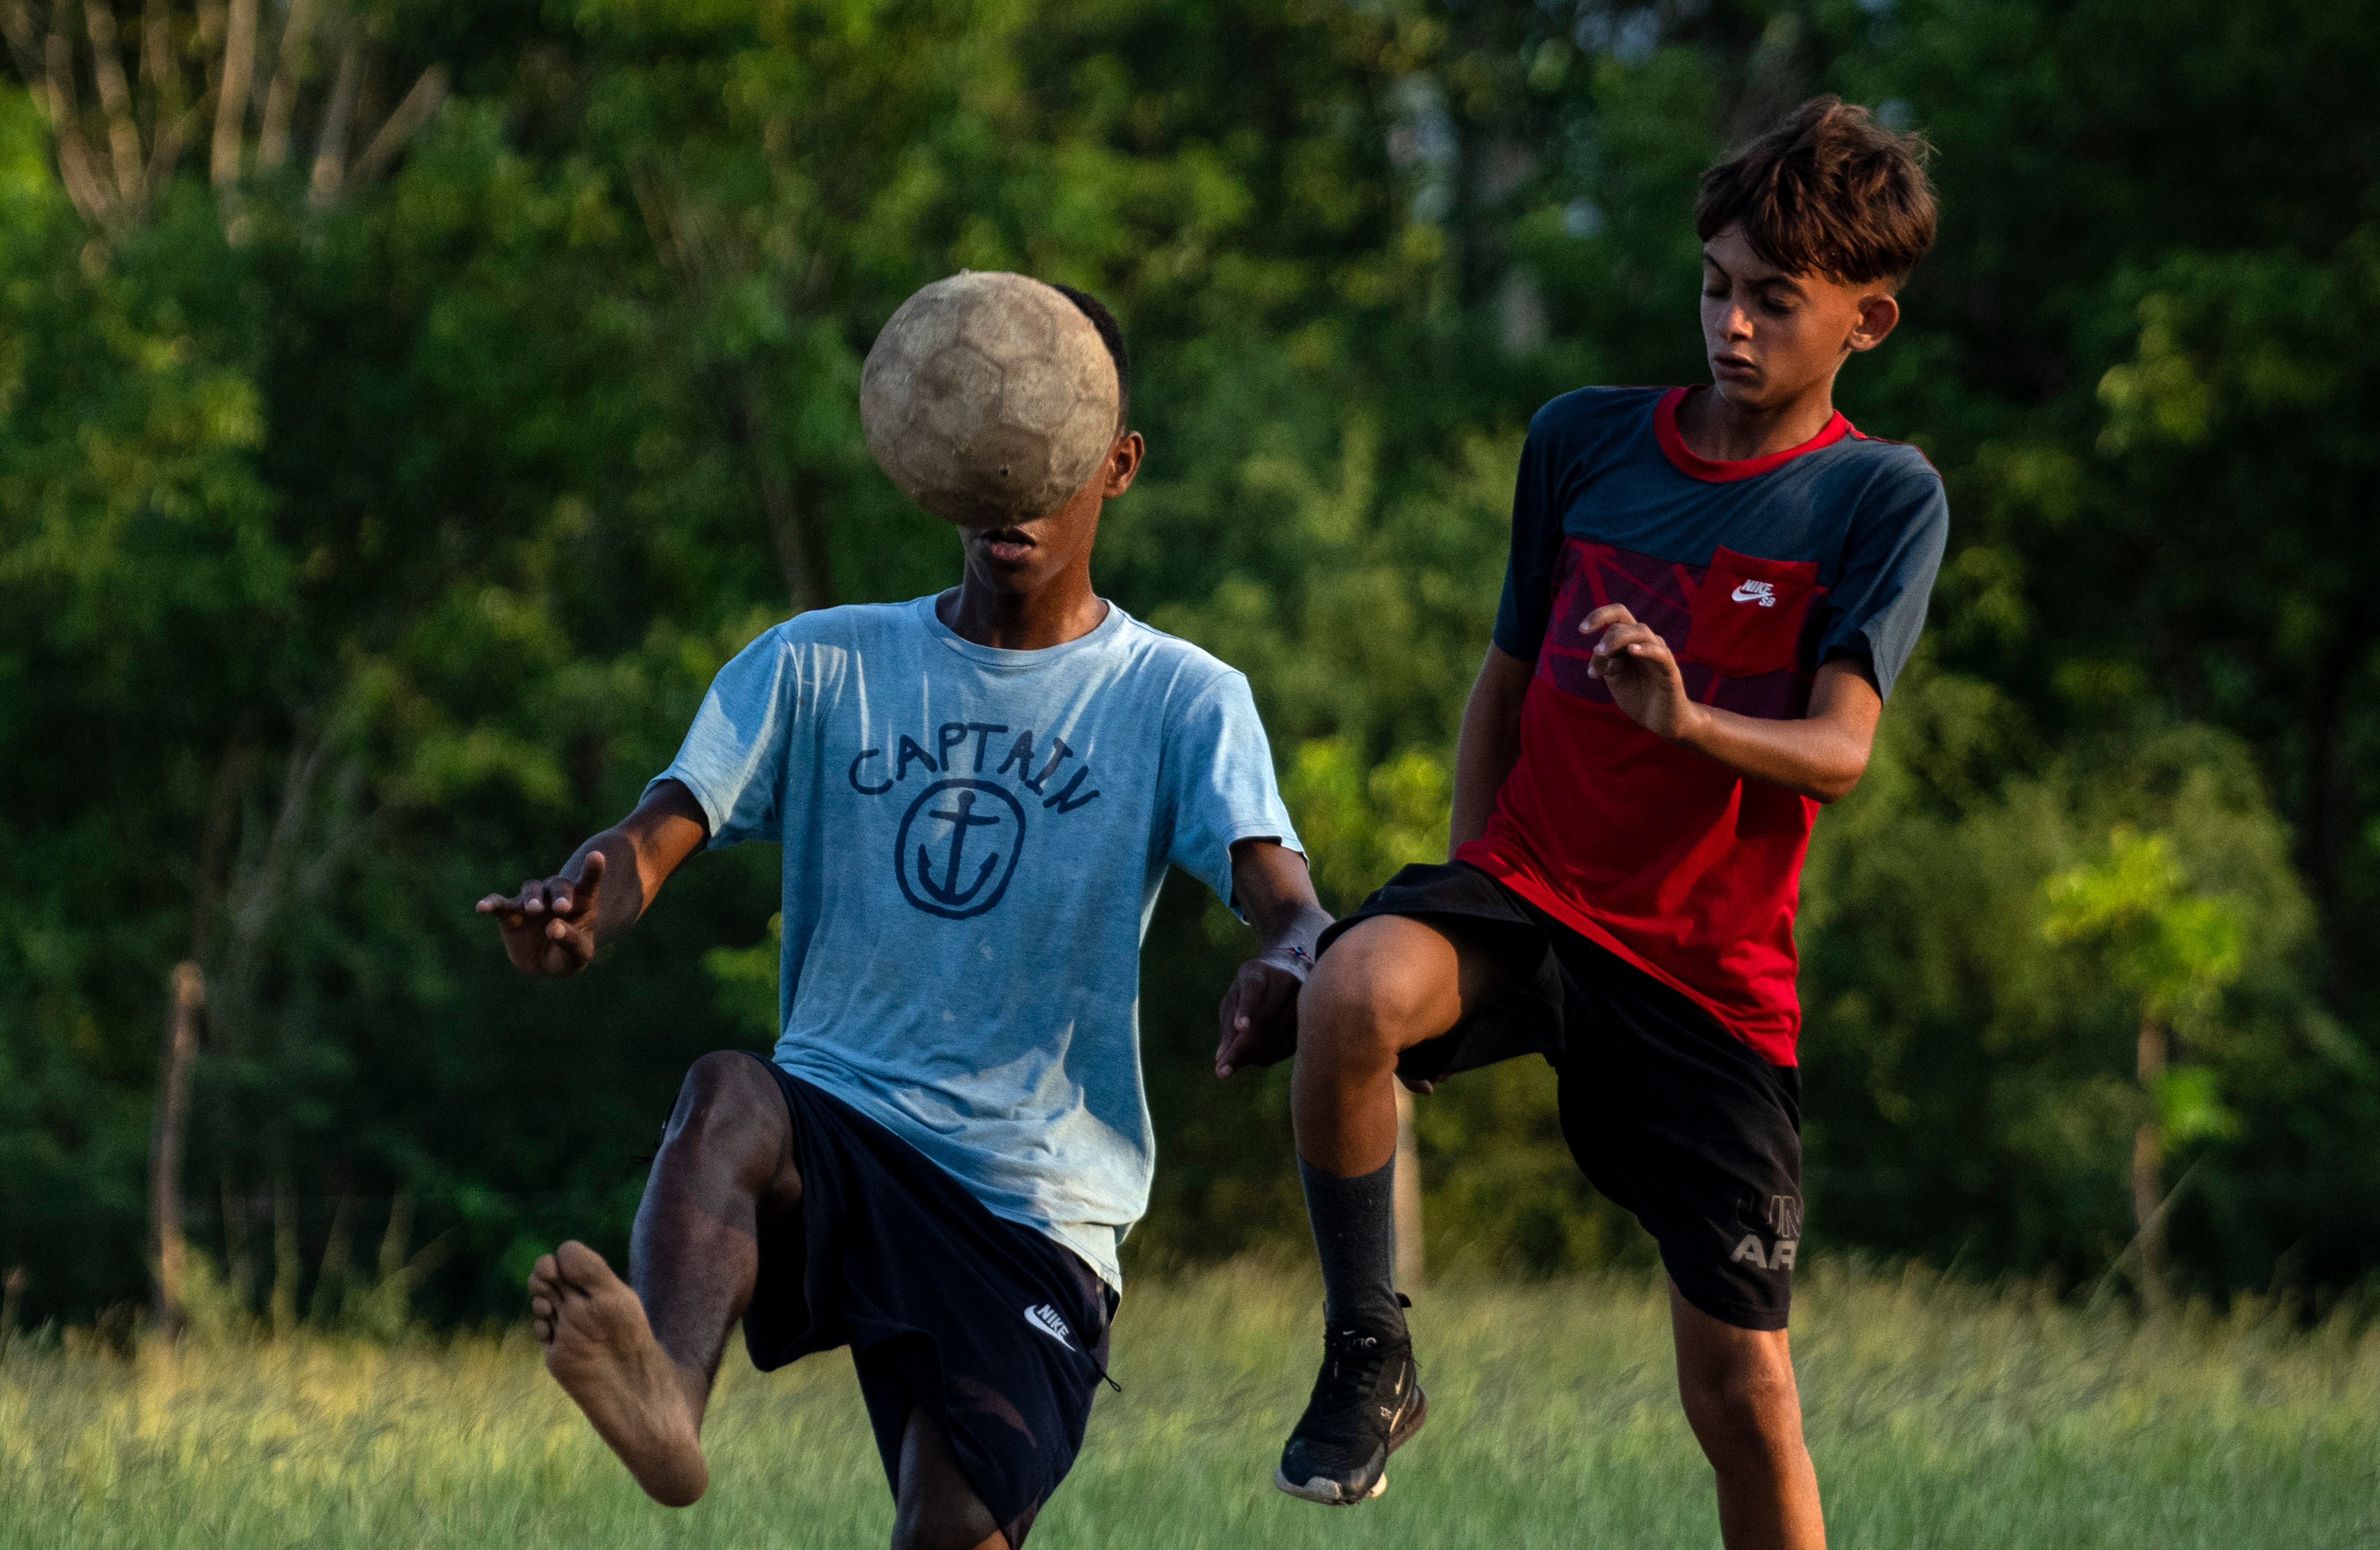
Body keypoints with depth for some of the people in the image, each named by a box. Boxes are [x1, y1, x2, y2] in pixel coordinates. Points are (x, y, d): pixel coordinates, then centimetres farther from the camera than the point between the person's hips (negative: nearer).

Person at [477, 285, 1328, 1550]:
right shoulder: (820, 669, 10)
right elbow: (659, 835, -3)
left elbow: (1283, 900, -12)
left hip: (1038, 1211, -1)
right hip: (836, 1139, 1)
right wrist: (584, 911, -30)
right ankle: (667, 1397, -60)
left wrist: (1287, 970, -39)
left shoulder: (1181, 702, 4)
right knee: (729, 1096, -35)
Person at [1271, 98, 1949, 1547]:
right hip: (1532, 887, 2)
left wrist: (1683, 720, -36)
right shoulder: (1584, 438, 5)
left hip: (1713, 971, -1)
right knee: (1356, 986, -34)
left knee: (1744, 1388, -3)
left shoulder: (1885, 499, -4)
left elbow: (1839, 749, -16)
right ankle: (1370, 1362, -15)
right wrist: (1470, 907, 10)